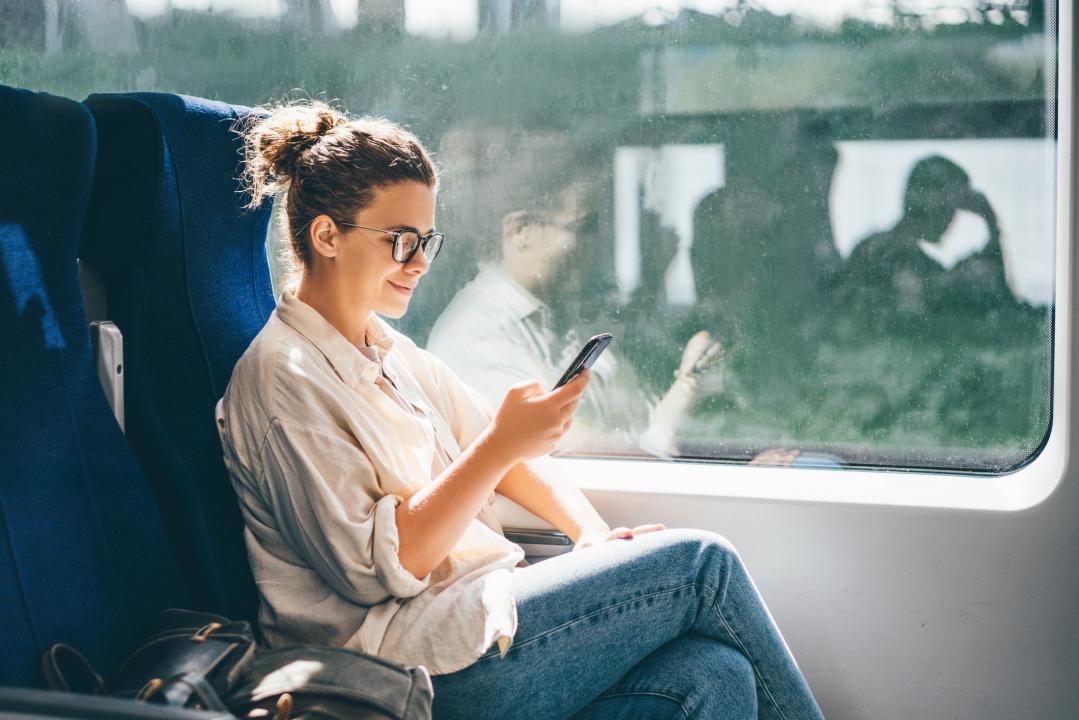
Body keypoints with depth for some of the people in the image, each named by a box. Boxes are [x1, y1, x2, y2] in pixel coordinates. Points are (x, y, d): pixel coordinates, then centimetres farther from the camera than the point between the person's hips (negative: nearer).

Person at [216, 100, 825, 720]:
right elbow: (374, 568, -17)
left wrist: (596, 537, 2)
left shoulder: (394, 354, 19)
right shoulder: (283, 379, -10)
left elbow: (507, 456, 21)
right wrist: (500, 446, -22)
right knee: (702, 564, -12)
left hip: (484, 610, 8)